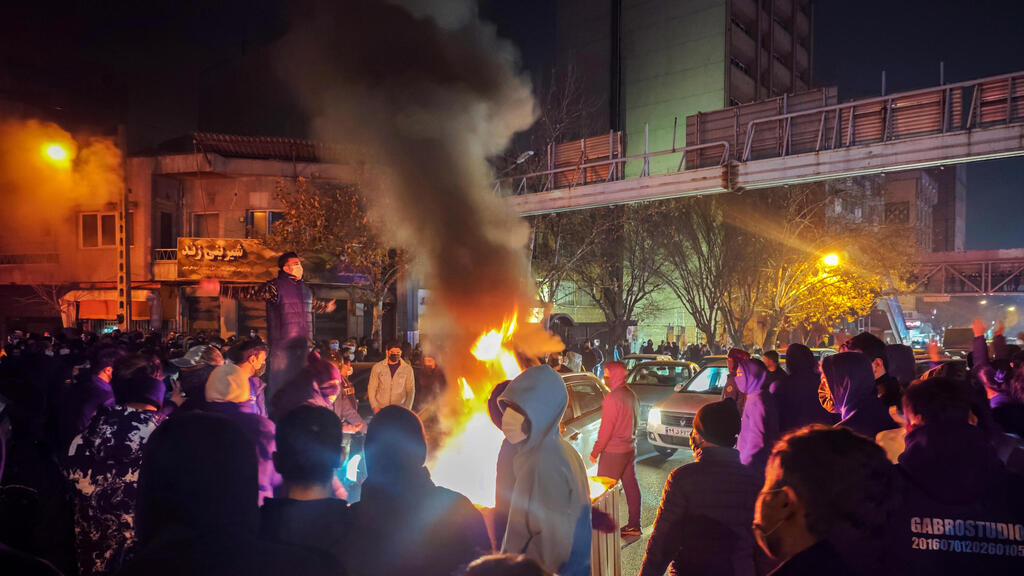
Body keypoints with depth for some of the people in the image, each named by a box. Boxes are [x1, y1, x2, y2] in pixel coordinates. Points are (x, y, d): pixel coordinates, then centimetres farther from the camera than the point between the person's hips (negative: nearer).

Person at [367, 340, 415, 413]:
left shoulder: (407, 369, 1)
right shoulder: (377, 367, 2)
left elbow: (410, 390, 3)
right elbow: (371, 388, 6)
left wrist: (407, 409, -7)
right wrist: (374, 406, -3)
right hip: (380, 409, 1)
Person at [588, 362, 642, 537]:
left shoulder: (613, 398, -20)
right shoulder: (631, 395, 7)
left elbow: (606, 429, -19)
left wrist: (595, 451, -12)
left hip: (614, 452, -9)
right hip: (630, 448, 9)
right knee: (631, 486, 13)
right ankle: (634, 525, 20)